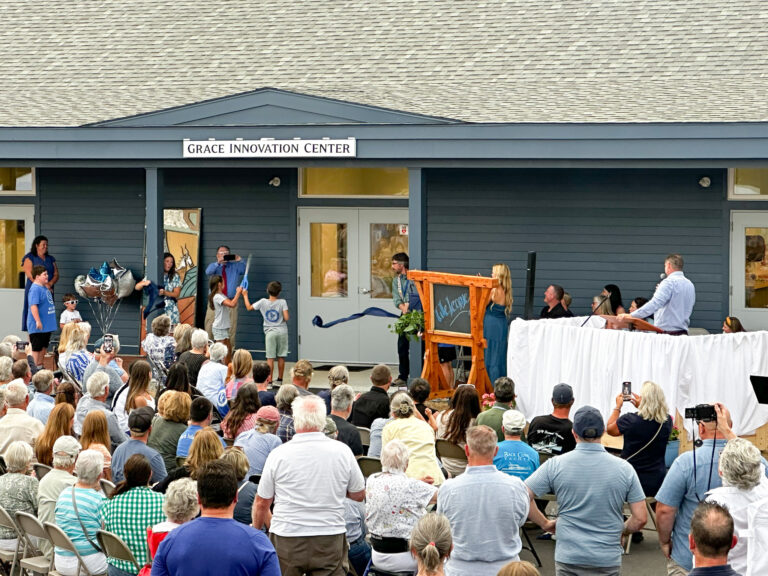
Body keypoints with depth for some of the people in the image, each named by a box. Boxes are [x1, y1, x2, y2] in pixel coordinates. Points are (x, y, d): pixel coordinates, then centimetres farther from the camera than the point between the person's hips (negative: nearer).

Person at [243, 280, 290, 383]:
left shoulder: (263, 302, -3)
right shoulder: (282, 302, -6)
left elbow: (249, 307, 8)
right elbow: (286, 318, -14)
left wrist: (245, 295, 22)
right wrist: (288, 317, 11)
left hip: (270, 333, 0)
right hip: (282, 331, 0)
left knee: (270, 358, -1)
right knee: (281, 357, 10)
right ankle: (280, 379, 18)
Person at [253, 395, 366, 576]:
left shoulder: (278, 454, -5)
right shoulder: (342, 451, -2)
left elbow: (261, 503, 4)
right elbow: (359, 495, 10)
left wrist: (256, 531, 22)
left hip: (286, 539, -1)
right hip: (330, 538, 1)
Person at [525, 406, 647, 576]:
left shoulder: (555, 465, -5)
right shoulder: (624, 469, -3)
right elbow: (640, 518, -3)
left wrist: (545, 523, 7)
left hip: (569, 558, 0)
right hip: (608, 561, 0)